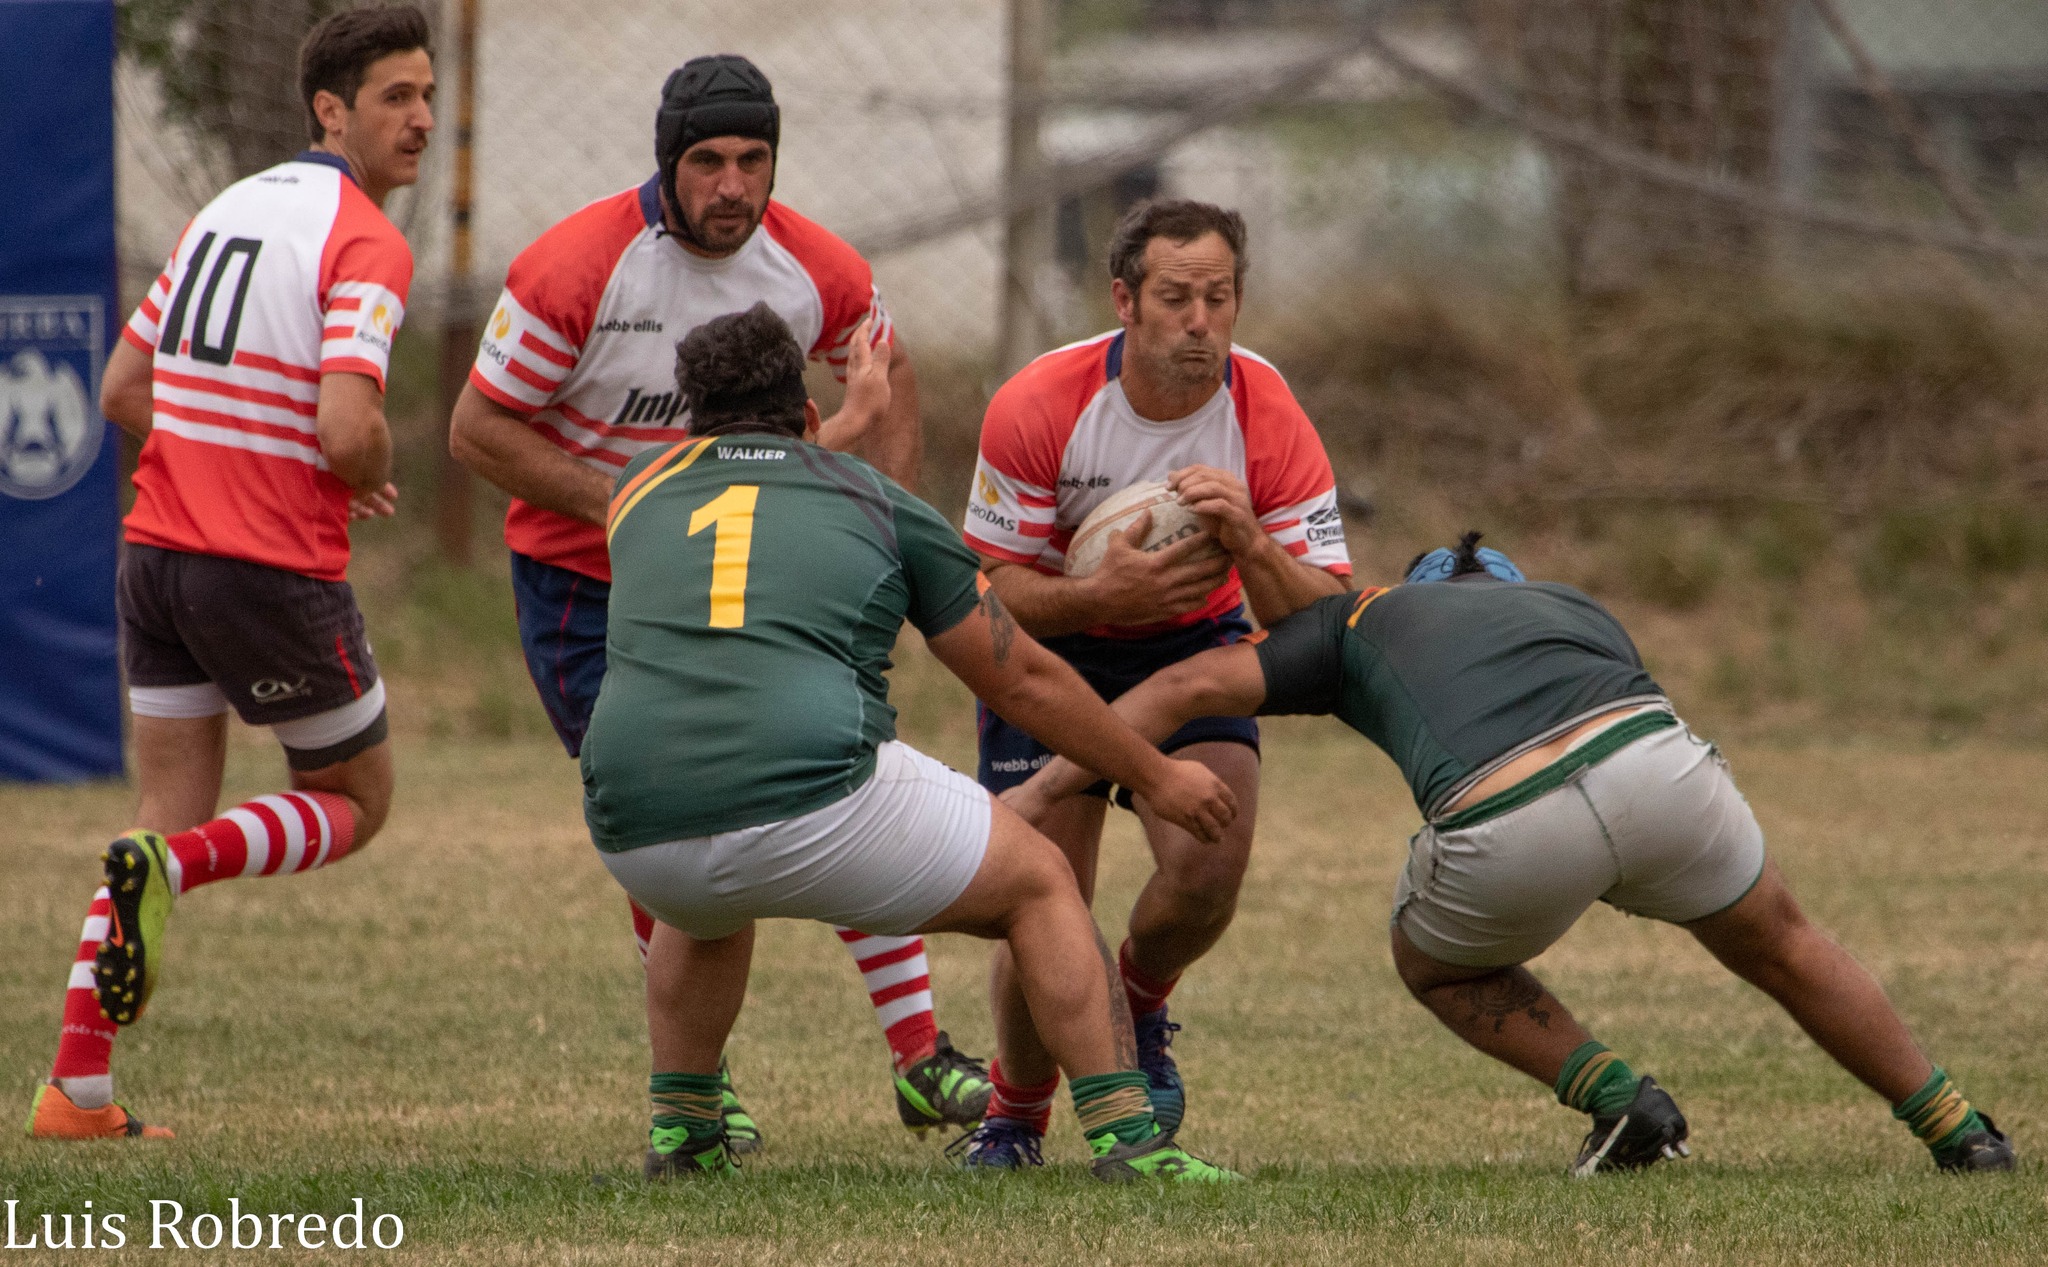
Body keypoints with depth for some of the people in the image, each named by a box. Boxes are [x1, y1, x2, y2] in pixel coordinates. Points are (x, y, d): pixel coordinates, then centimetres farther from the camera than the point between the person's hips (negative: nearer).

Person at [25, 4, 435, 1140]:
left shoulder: (226, 210, 14)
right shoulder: (365, 245, -11)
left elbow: (123, 389, 17)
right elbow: (346, 427, -23)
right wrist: (375, 479, 0)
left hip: (159, 548, 7)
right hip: (276, 569, -7)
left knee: (172, 813, 13)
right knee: (355, 802, 13)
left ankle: (76, 1087, 3)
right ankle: (172, 868, -15)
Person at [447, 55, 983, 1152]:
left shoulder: (815, 271, -9)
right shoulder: (577, 269, -22)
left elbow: (889, 386, 11)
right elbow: (477, 429, -16)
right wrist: (620, 506, -23)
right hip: (584, 589, -4)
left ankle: (919, 1058, 1)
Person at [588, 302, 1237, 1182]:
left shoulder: (642, 489, 21)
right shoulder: (880, 504, 16)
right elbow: (1023, 679, 23)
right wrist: (1158, 778, 36)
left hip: (636, 835, 3)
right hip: (812, 803, -3)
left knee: (705, 910, 41)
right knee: (1039, 886, 18)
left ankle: (679, 1127, 32)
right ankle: (1125, 1137, 7)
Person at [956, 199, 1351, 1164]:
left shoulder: (1269, 420, -21)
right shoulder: (1035, 408, -24)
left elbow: (1327, 618, -21)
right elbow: (992, 591, -16)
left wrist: (1251, 545, -40)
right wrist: (1101, 595, -36)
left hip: (1194, 648, 1)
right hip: (1052, 651, -1)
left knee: (1208, 873, -22)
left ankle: (1139, 1010, 14)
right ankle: (1015, 1114, 17)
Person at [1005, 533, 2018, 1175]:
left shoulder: (1366, 618, 31)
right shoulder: (1580, 612, 38)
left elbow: (1195, 685, 23)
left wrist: (1041, 791, 26)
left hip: (1506, 836, -2)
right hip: (1652, 762, 2)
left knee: (1437, 966, 32)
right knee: (1779, 946, 30)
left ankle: (1617, 1099, 15)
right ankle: (1957, 1132, 35)